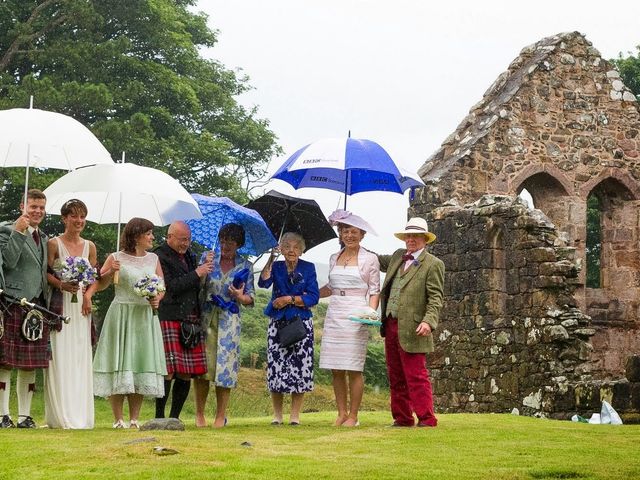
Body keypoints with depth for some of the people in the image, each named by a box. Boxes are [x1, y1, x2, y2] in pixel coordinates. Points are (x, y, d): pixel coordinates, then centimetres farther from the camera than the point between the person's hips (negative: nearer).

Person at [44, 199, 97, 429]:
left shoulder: (89, 247, 12)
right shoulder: (54, 244, -2)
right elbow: (46, 274, -6)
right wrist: (62, 285, -22)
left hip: (81, 306, 5)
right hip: (60, 305, -5)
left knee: (81, 358, 3)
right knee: (60, 356, -8)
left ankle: (80, 415, 8)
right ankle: (60, 416, -6)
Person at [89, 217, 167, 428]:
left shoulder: (153, 259, 12)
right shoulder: (116, 258, -1)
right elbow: (99, 283, -4)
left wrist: (157, 298, -6)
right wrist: (110, 272, -23)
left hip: (145, 316, 4)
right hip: (121, 314, -4)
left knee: (141, 363, 2)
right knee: (119, 363, -5)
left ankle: (134, 418, 8)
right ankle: (118, 418, 0)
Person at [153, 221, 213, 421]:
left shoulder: (188, 256, 21)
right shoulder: (160, 257, -4)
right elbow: (171, 287, -14)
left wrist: (205, 268, 10)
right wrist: (196, 274, -11)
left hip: (190, 320, 8)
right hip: (169, 320, -8)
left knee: (187, 374, 4)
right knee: (169, 371, -12)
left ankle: (174, 417, 12)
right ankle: (159, 416, -5)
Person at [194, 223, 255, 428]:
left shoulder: (245, 266, 6)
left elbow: (250, 299, 6)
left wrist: (240, 296, -15)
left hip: (229, 320, -1)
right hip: (206, 317, 1)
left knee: (225, 365, -3)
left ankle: (220, 416, 5)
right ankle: (199, 414, 8)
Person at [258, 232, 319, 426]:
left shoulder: (308, 268, 4)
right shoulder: (276, 267, 7)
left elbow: (313, 297, -4)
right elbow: (263, 283, -13)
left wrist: (290, 299, -12)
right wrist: (270, 259, -19)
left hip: (301, 323, -1)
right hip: (278, 323, 1)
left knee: (300, 366, -5)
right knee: (276, 367, -3)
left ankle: (295, 415, 2)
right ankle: (277, 415, 7)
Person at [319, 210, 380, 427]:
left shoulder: (369, 259, 3)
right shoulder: (334, 258, 15)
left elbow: (374, 290, 1)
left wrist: (371, 312, -14)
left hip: (356, 317, -5)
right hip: (334, 315, 5)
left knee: (354, 368, -6)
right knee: (335, 368, 2)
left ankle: (353, 415, -1)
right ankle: (341, 413, 9)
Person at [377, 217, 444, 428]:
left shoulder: (433, 264, -4)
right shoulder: (398, 257, 16)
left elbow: (435, 298, -10)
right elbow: (380, 261, 38)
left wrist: (428, 321, -24)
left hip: (411, 329, -7)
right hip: (390, 326, 7)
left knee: (416, 375, -9)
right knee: (396, 377, 11)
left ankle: (426, 418, -5)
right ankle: (402, 418, 18)